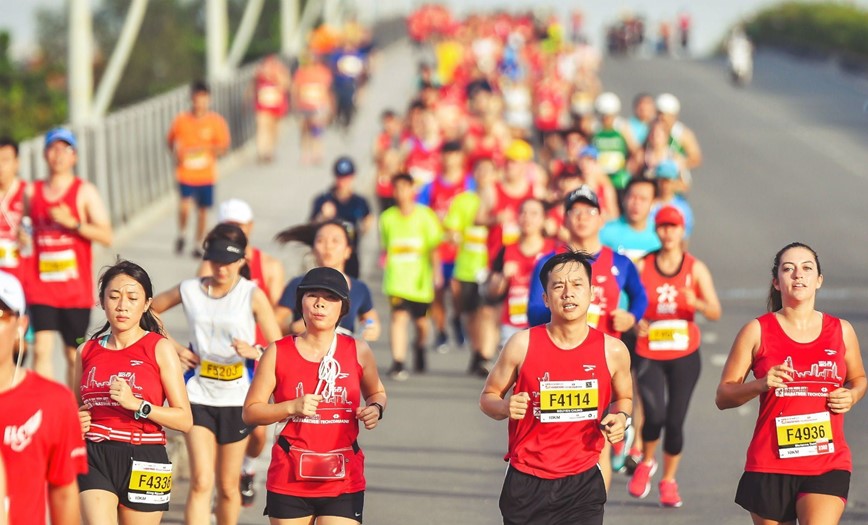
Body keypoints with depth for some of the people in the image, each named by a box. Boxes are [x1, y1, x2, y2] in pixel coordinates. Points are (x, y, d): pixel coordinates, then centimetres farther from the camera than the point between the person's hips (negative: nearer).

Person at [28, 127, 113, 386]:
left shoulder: (84, 192, -1)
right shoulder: (32, 192, 9)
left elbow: (106, 236, -8)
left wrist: (72, 223, -17)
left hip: (76, 289, -2)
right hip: (41, 286, 2)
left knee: (74, 354, 8)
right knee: (42, 348, -12)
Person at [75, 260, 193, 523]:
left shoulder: (160, 348, 0)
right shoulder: (87, 351, 10)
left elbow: (184, 420, -6)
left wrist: (136, 404, -18)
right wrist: (75, 421, 2)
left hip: (143, 461, -2)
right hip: (94, 458, 2)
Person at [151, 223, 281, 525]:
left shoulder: (252, 295, -5)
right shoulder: (189, 291, 0)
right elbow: (147, 311, 16)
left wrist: (254, 351, -26)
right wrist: (174, 348, 4)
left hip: (237, 400, 0)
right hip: (199, 395, 0)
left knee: (227, 486, 10)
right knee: (201, 481, -12)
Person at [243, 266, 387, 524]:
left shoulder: (358, 352, 2)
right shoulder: (278, 352, -1)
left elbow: (376, 393, 20)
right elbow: (250, 411, 1)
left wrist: (375, 409, -3)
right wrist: (292, 407, -15)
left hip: (343, 481, 0)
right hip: (289, 480, 0)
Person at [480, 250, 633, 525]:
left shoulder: (612, 350, -1)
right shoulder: (522, 345, -5)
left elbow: (624, 397, 19)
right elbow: (488, 396, 7)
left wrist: (621, 418, -4)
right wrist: (504, 407, -16)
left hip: (583, 483, 1)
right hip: (527, 482, 0)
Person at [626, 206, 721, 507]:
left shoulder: (695, 268, 2)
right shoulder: (642, 266, 2)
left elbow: (715, 313, -2)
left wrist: (697, 303, -23)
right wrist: (635, 323, -15)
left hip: (684, 355, 1)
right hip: (648, 354, -1)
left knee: (675, 421, 0)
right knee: (654, 415, -17)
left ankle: (669, 480, 20)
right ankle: (646, 463, 14)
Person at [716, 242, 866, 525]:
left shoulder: (841, 331, 8)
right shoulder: (758, 331, 1)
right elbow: (723, 396, 1)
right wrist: (761, 384, -18)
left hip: (829, 465, 0)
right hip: (771, 465, 0)